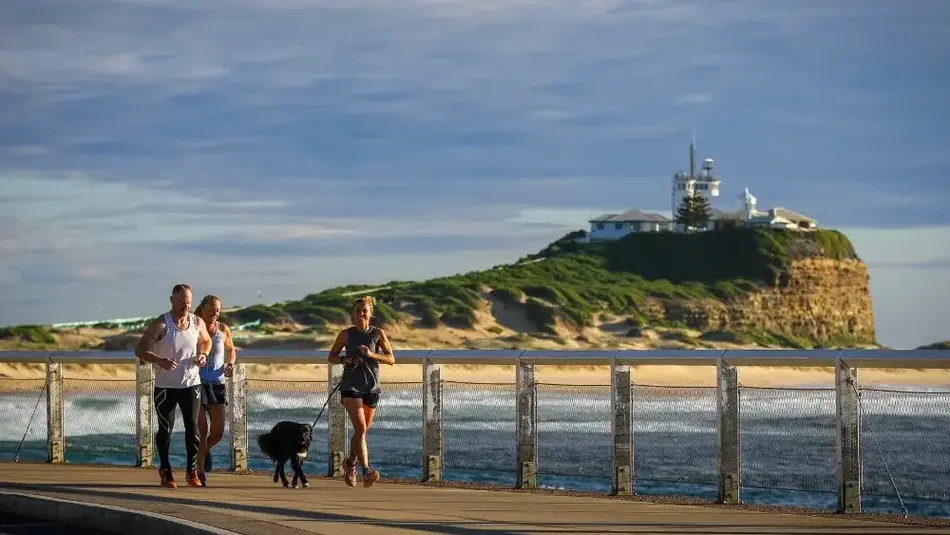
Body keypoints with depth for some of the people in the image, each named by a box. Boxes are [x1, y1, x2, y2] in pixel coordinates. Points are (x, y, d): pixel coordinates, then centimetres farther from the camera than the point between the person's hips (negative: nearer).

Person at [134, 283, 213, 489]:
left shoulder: (197, 323, 2)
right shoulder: (160, 325, -11)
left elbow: (206, 341, 22)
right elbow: (140, 350, -12)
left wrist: (203, 354, -1)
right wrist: (159, 360, -29)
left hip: (191, 383, 2)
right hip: (165, 385, -2)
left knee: (192, 427, -3)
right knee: (165, 428, 5)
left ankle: (192, 471, 8)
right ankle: (165, 470, 20)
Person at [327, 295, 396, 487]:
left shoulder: (378, 333, 2)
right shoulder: (346, 334, 3)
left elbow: (391, 359, -1)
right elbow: (331, 357, 11)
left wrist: (372, 355, -17)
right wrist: (345, 360, -9)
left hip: (371, 387, 2)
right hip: (351, 386, -2)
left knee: (362, 430, 12)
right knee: (360, 428, -17)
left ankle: (350, 463, 36)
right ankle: (366, 471, -24)